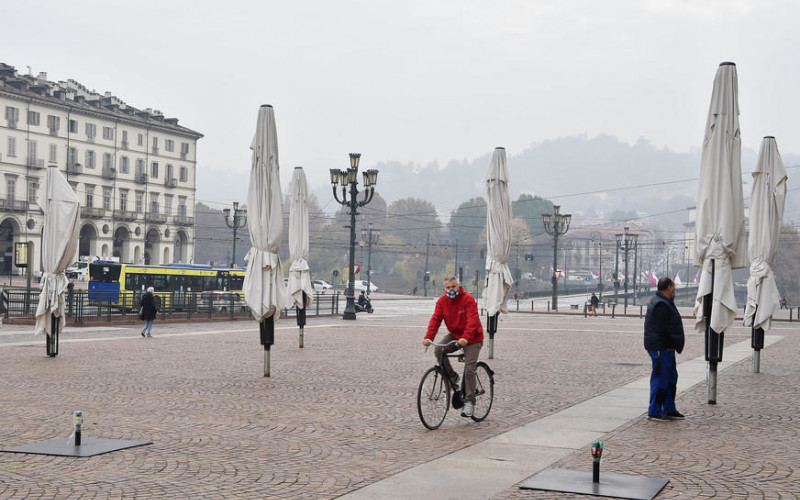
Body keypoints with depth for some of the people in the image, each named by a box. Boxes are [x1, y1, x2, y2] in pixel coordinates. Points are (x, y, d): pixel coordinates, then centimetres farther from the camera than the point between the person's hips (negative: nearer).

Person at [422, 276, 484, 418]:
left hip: (472, 338, -5)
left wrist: (465, 338, -45)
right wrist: (428, 337, -29)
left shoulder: (468, 299, -19)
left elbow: (472, 321, -29)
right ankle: (452, 377, -1)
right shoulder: (442, 301, -5)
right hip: (454, 334, 5)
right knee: (439, 350, -22)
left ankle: (469, 402, -2)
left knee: (469, 369, -11)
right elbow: (436, 319, -13)